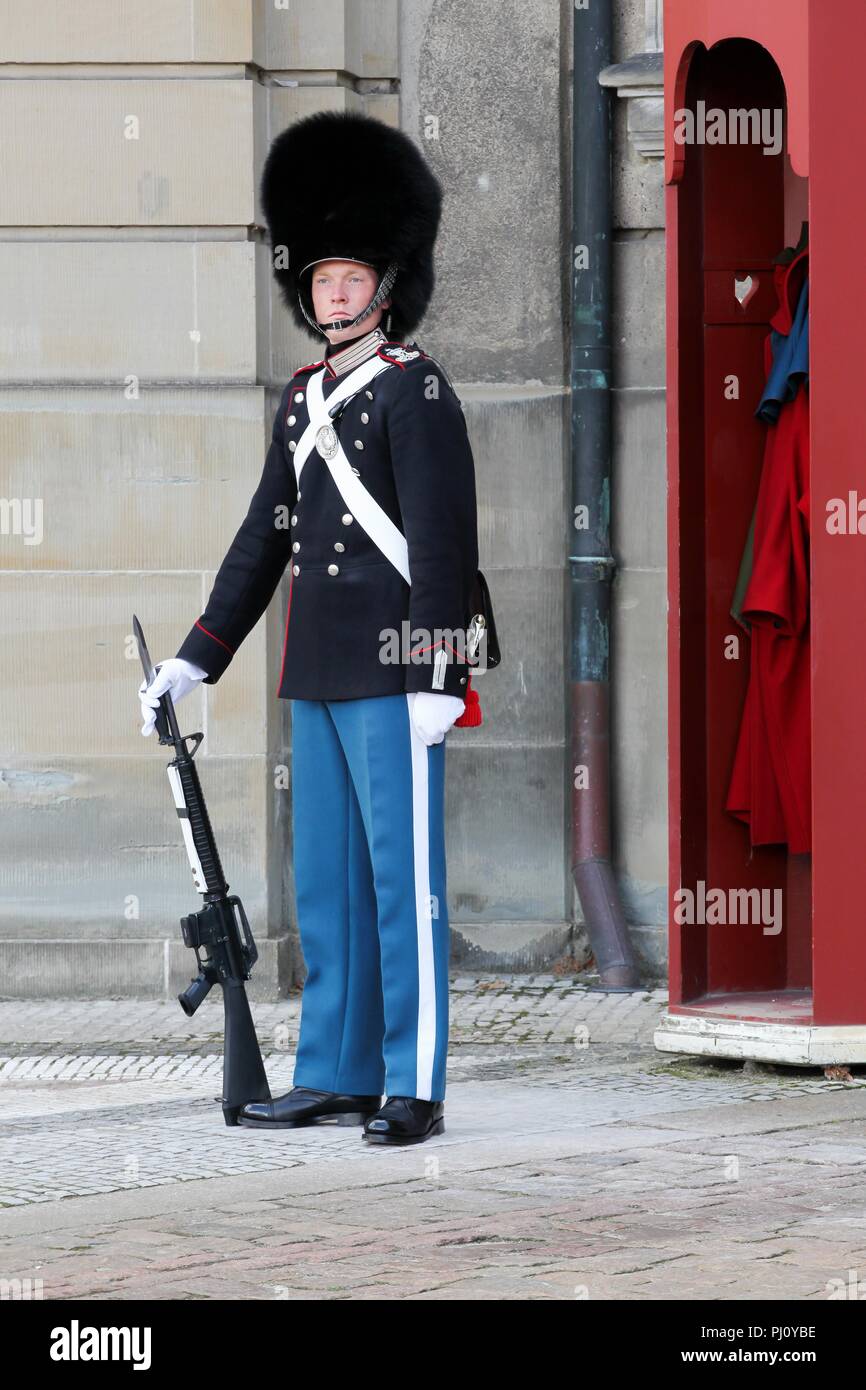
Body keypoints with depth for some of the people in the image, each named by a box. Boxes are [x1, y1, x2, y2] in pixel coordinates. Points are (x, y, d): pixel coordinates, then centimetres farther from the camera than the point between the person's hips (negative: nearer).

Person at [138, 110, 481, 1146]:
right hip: (316, 678, 8)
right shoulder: (304, 400, 16)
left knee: (402, 878, -5)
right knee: (324, 884, 10)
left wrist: (436, 676, -19)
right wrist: (196, 661, 17)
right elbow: (264, 538, 20)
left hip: (393, 677, -8)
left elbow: (441, 538, -13)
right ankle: (334, 1076, 17)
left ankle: (414, 1089, -3)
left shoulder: (416, 390, -7)